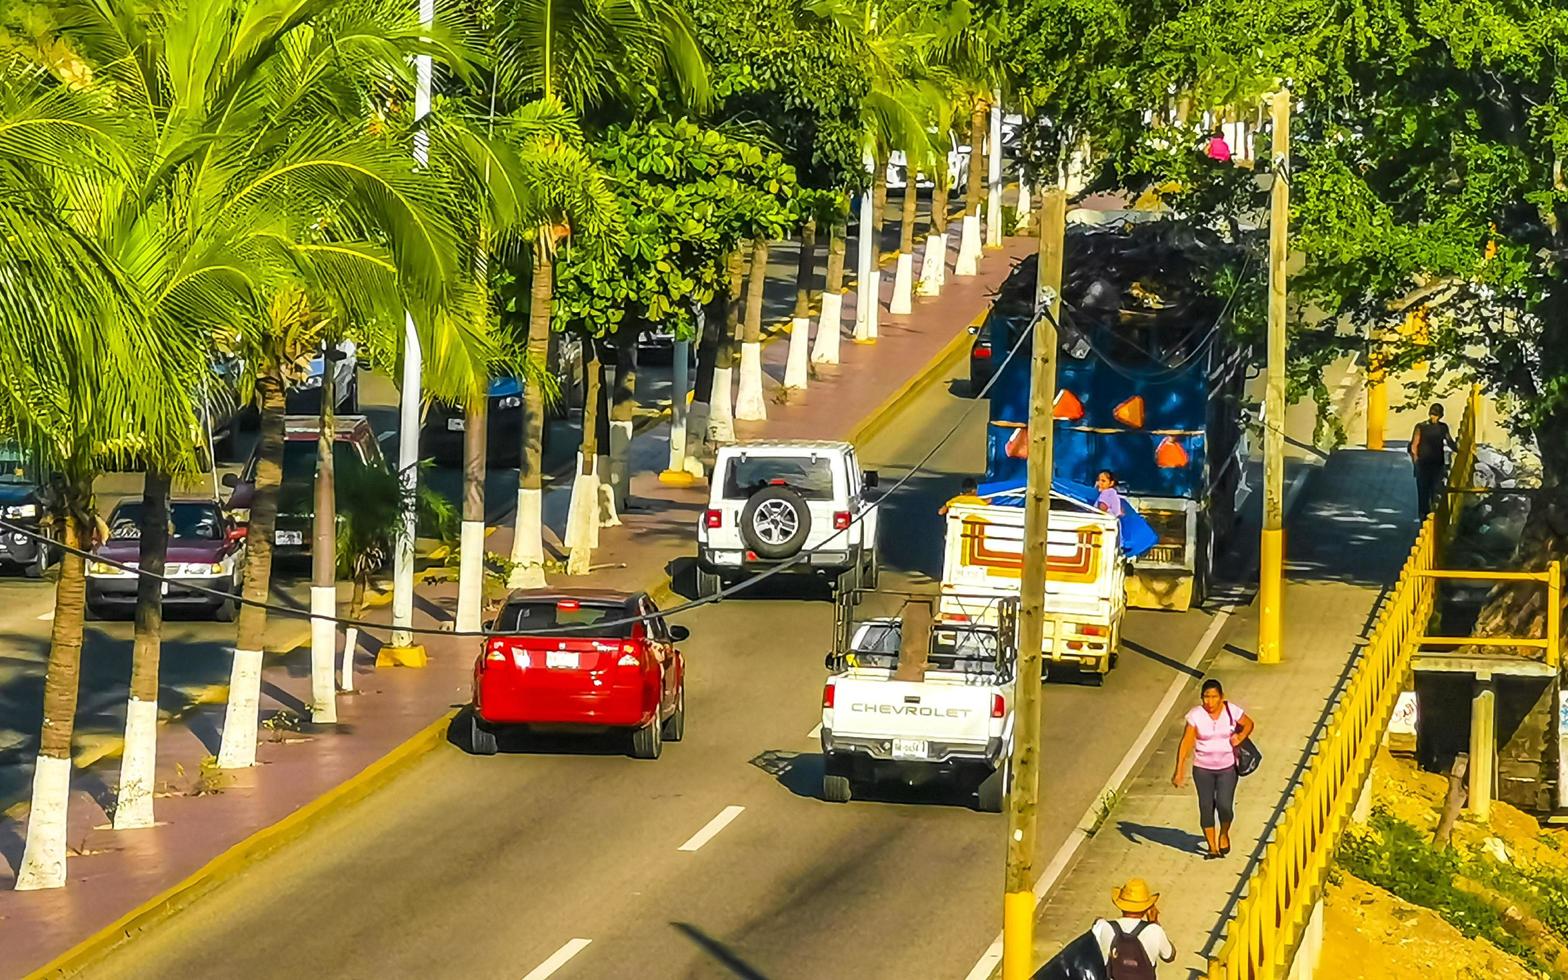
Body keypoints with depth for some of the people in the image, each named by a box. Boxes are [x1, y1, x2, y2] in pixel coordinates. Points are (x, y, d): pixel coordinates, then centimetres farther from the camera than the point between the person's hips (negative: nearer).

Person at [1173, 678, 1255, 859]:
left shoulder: (1233, 712, -8)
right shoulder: (1196, 716, -11)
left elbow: (1248, 724, 12)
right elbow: (1186, 743, -9)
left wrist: (1240, 737, -10)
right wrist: (1179, 771, -13)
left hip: (1227, 768, 0)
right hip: (1203, 769, 0)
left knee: (1225, 806, -10)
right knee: (1206, 808, 1)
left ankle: (1224, 834, 22)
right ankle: (1212, 847, 17)